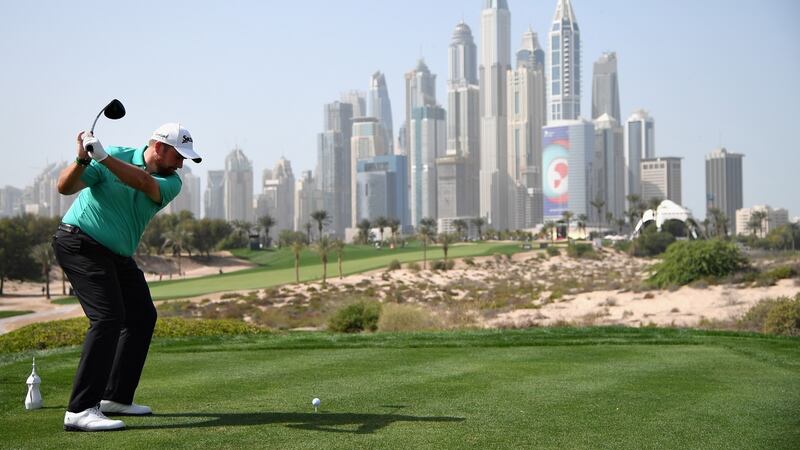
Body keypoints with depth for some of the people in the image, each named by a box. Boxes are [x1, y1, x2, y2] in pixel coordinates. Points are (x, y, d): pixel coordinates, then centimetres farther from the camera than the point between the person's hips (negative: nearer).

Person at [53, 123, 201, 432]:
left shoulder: (171, 182, -3)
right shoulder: (116, 155, -12)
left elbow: (143, 182, -26)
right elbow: (65, 187, -17)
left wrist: (103, 157, -38)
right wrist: (83, 160, -36)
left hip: (117, 255, 8)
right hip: (80, 242, -8)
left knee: (142, 316, 9)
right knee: (109, 316, -20)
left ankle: (115, 397, 18)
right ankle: (80, 409, -23)